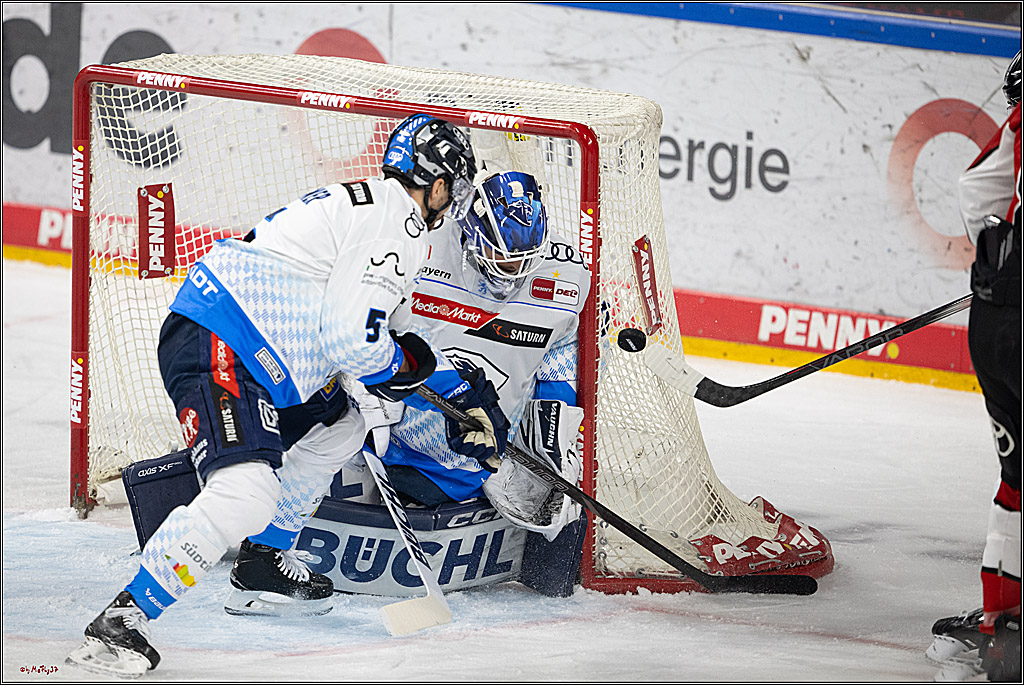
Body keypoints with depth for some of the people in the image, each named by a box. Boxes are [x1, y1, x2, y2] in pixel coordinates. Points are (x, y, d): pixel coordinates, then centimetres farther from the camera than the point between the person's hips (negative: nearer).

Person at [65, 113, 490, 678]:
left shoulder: (363, 200, 24)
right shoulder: (396, 220, -9)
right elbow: (350, 335, -17)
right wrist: (398, 365, 5)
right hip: (213, 350, -11)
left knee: (337, 426, 29)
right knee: (245, 496, -26)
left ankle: (261, 568, 36)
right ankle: (121, 621, -26)